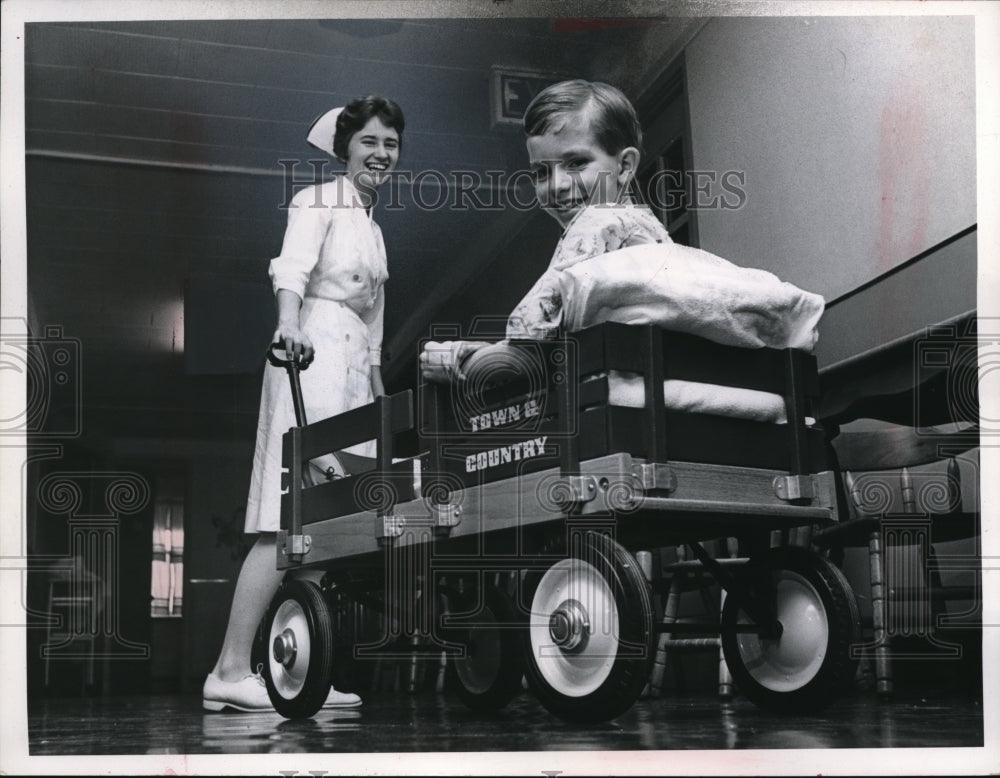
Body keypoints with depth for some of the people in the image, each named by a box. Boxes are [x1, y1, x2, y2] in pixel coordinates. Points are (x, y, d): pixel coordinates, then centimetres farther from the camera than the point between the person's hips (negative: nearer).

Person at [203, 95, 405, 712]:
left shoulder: (372, 227, 27)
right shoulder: (318, 202, 2)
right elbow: (291, 271, -16)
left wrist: (382, 399, 24)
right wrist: (289, 327, -36)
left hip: (354, 372, 9)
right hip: (312, 359, -9)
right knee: (289, 525, -17)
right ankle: (231, 671, -18)